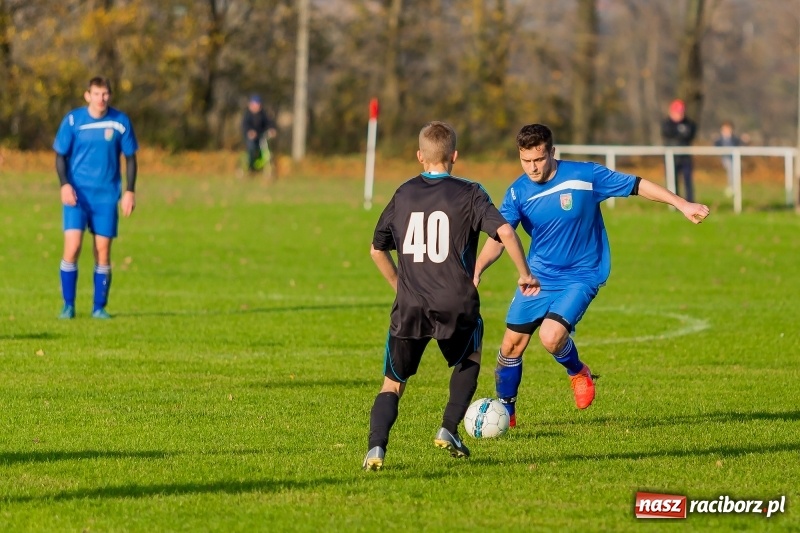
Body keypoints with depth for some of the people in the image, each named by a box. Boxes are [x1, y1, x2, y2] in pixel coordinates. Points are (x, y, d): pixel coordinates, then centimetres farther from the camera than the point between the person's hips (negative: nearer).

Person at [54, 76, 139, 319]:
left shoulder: (120, 122, 0)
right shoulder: (72, 120, -3)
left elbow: (130, 157, 9)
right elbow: (60, 155, 3)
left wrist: (130, 191, 1)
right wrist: (64, 184, -12)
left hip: (107, 195, 1)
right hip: (77, 192, -1)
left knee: (103, 251, 1)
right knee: (72, 247, -13)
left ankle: (99, 307, 12)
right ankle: (68, 306, -2)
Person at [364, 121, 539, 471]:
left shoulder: (403, 195, 10)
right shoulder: (468, 194, 0)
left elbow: (377, 250, 18)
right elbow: (505, 232, -14)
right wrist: (525, 274, -2)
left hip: (409, 308, 2)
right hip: (456, 305, -2)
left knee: (392, 384, 10)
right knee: (469, 362, 28)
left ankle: (376, 447, -14)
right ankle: (449, 430, 12)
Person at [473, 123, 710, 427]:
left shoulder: (585, 175, -15)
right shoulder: (518, 192, -7)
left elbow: (636, 185, -7)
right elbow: (498, 238, -12)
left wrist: (683, 205, -9)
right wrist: (477, 269, -30)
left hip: (580, 277, -4)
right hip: (538, 276, 4)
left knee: (551, 337, -24)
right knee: (511, 345, 3)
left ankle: (578, 373, 11)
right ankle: (504, 412, 26)